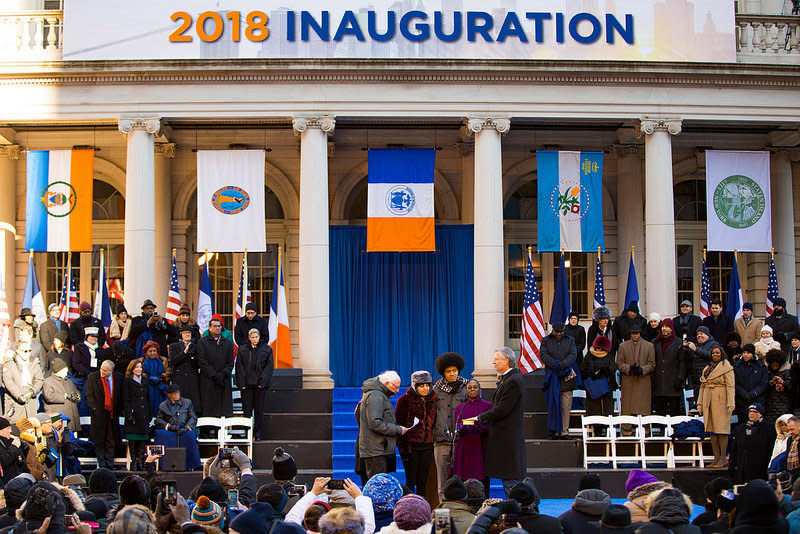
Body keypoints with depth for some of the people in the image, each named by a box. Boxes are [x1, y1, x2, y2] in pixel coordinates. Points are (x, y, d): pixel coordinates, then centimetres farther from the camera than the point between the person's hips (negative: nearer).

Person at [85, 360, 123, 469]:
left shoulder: (118, 378, 2)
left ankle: (109, 464, 13)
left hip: (113, 414, 2)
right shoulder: (92, 377, -3)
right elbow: (89, 396, -3)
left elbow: (121, 396, 10)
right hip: (99, 414, -2)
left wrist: (118, 410, 2)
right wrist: (95, 409, -11)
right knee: (99, 441, 2)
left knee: (111, 441, 6)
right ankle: (101, 464, 9)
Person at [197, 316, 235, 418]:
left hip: (224, 380, 3)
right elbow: (202, 361, -4)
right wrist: (214, 375, -11)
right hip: (208, 381, -3)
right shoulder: (203, 342, 5)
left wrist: (223, 374, -7)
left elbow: (230, 362, 9)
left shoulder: (228, 343, 15)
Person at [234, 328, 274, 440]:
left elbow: (269, 367, 0)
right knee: (247, 409, 0)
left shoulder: (266, 349, 4)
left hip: (260, 384, 0)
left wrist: (263, 381, -10)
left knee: (259, 409, 4)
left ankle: (257, 431, 14)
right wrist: (241, 382, -6)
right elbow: (239, 367, 5)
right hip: (246, 384, 0)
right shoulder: (242, 349, 7)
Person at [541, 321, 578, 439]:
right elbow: (543, 355, -4)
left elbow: (573, 355, 1)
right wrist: (555, 364, -15)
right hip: (552, 375, -1)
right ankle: (554, 430, -1)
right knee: (554, 403, -4)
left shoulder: (569, 340, 13)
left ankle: (564, 430, -2)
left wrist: (562, 365, -14)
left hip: (566, 376, 1)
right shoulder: (546, 341, 10)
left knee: (566, 405, -4)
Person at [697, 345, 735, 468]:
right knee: (712, 430, 5)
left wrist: (730, 403, -15)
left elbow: (731, 386, -8)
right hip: (708, 400, 6)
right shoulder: (707, 368, 18)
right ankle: (716, 458, 9)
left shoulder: (726, 367, -1)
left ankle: (723, 459, -4)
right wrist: (700, 403, 15)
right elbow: (703, 385, 20)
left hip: (720, 399, -6)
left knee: (722, 429, -7)